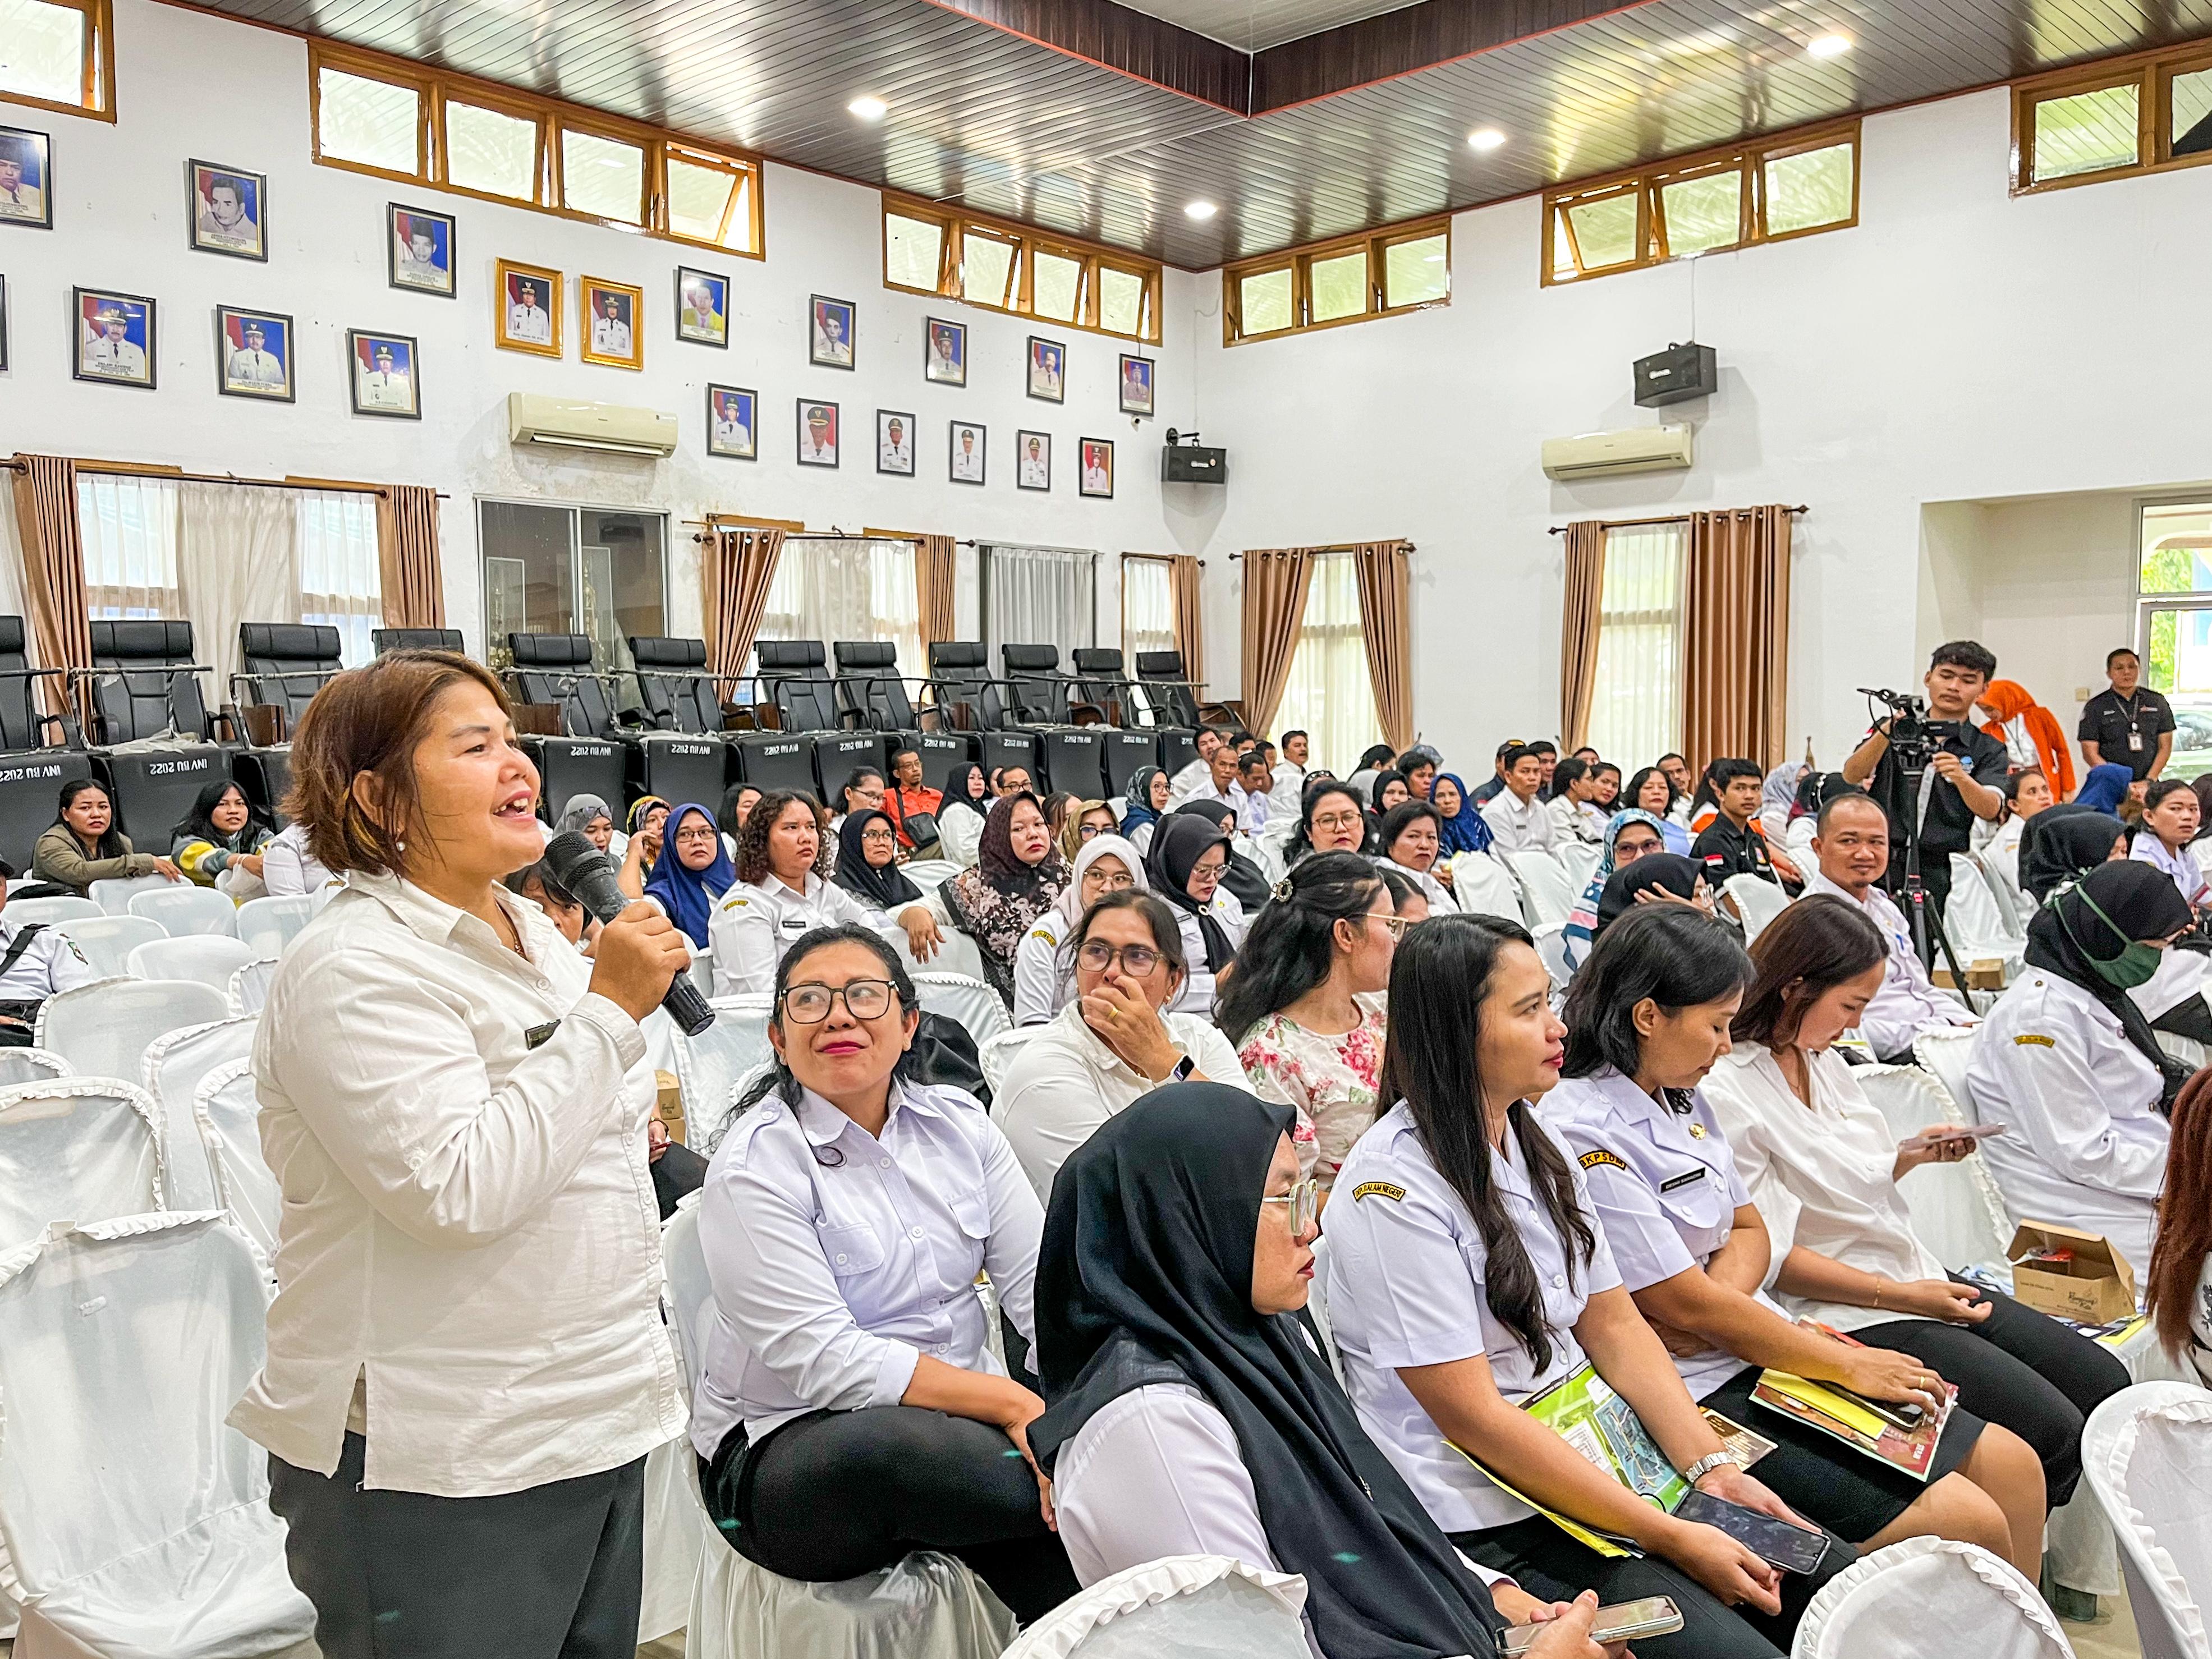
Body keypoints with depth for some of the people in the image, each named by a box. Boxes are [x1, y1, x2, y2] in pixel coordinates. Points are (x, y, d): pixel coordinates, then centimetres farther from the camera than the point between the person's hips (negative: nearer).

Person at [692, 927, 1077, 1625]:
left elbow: (1037, 1280, -3)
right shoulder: (754, 1166, -12)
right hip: (787, 1449, -3)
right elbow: (824, 1362, -20)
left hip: (958, 1420, 3)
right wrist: (1010, 1402, -26)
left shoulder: (958, 1121, 4)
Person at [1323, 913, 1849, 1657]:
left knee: (1837, 1579, 0)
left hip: (1592, 1450, 8)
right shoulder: (1393, 1189, -21)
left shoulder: (1538, 1146, 6)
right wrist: (1668, 1536, -18)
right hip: (1491, 1525, -8)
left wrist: (1712, 1468, -4)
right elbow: (1473, 1415, -21)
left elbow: (1616, 1326, 9)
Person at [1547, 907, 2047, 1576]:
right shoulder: (1583, 1138, -20)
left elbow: (1751, 1232, 14)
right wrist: (1849, 1364, -8)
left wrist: (1715, 1301, -10)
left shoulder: (1681, 1099, 10)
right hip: (1699, 1396, -9)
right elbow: (1685, 1305, -18)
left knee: (2012, 1465, 4)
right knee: (1967, 1520, -14)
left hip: (1764, 1357, 9)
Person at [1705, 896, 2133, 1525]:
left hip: (1918, 1280, 10)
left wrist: (1910, 1156, 2)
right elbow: (1769, 1257, -19)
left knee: (2104, 1381, 7)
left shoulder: (1825, 1061, 8)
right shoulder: (1727, 1095, -20)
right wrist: (1904, 1297, -17)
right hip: (1846, 1316, -10)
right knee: (2051, 1432, -14)